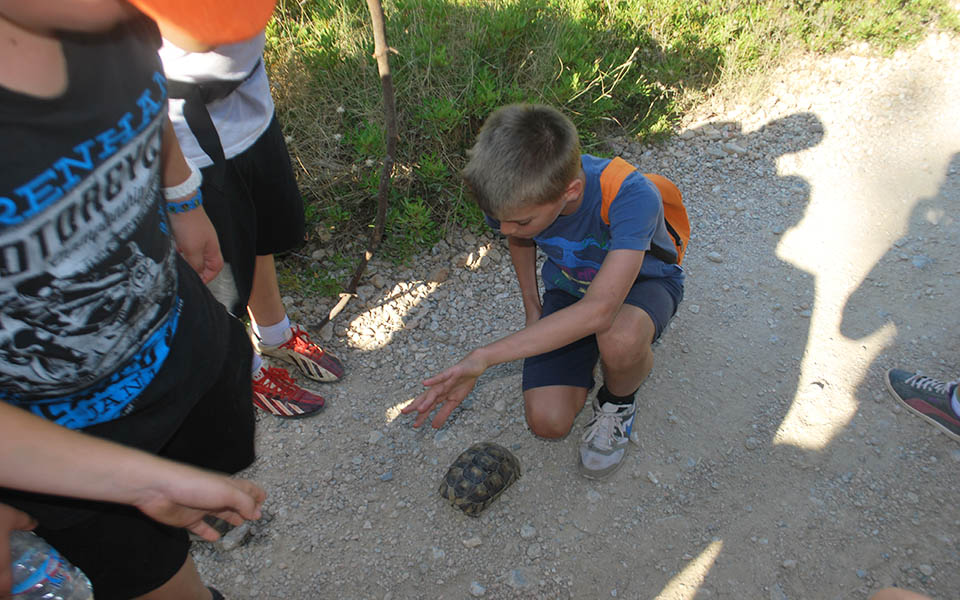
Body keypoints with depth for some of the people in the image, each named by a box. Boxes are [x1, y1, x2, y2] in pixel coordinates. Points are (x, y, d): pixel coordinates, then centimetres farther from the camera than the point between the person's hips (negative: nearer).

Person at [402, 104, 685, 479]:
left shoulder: (631, 196, -39)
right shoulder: (514, 196, -23)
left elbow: (599, 310, -48)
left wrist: (482, 358, -49)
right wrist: (532, 307, -2)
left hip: (640, 281, -3)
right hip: (568, 289, 4)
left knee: (619, 340, -41)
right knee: (548, 422, -14)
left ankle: (617, 402, -4)